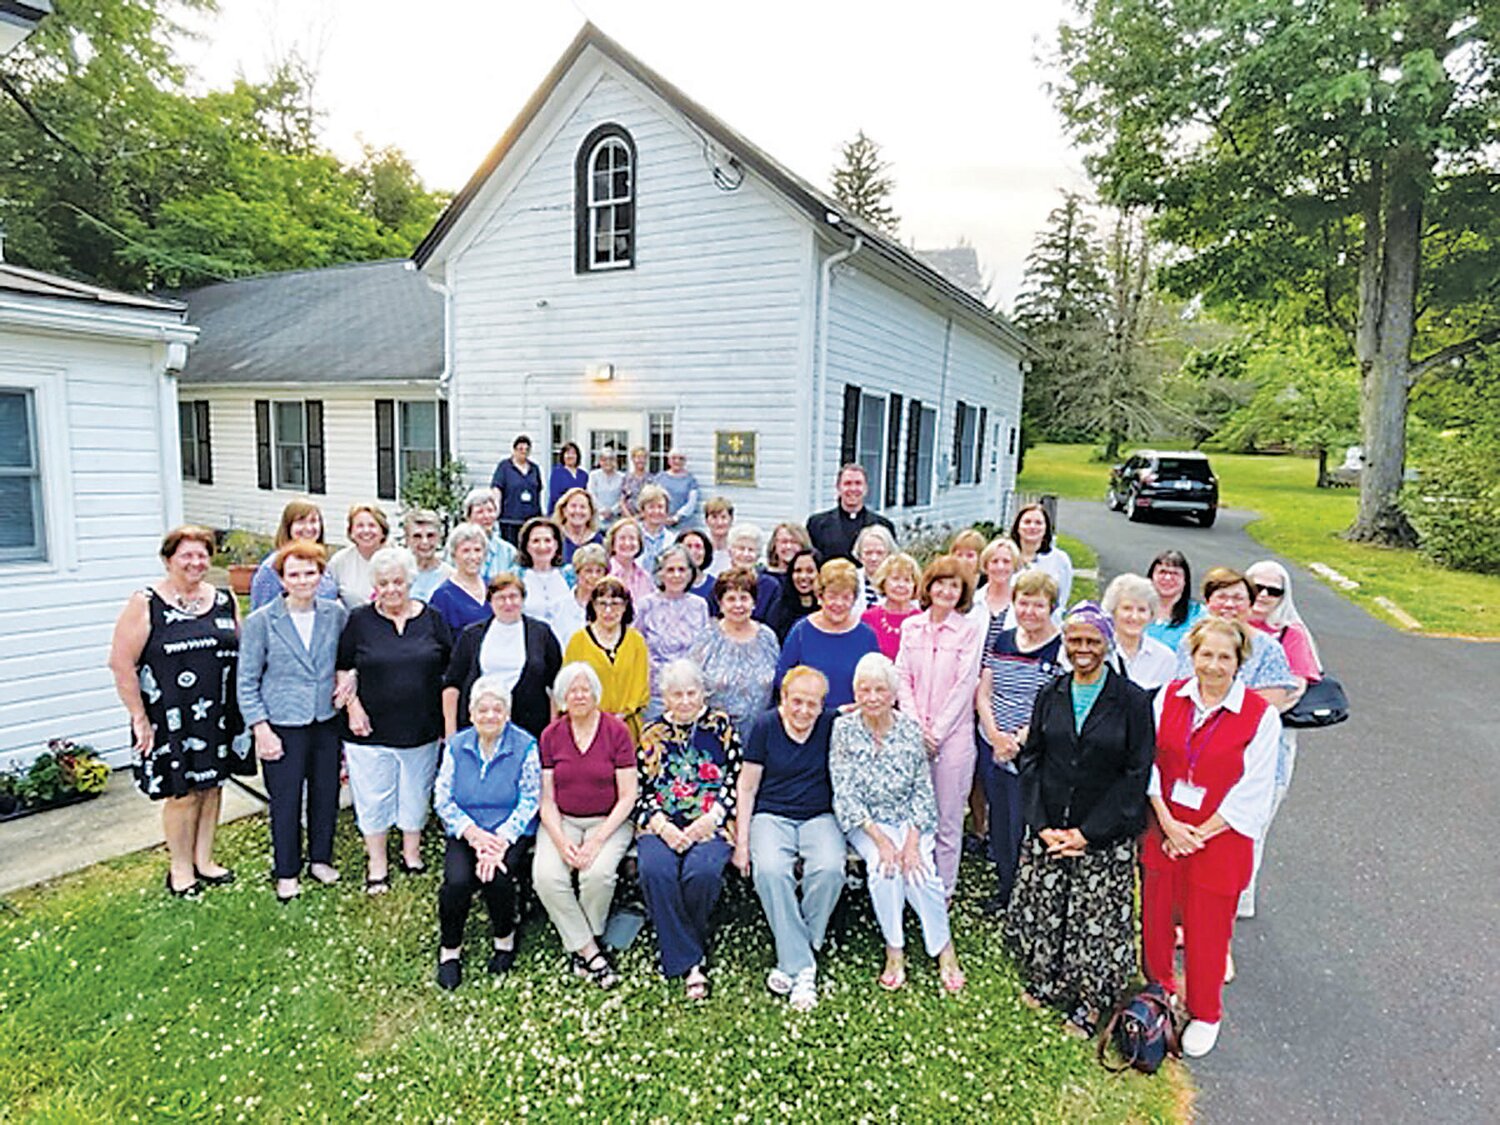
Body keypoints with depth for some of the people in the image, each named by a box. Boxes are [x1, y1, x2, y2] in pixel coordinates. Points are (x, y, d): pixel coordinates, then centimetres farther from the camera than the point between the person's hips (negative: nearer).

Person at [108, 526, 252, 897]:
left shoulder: (223, 601, 7)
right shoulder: (146, 604, -7)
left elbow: (243, 654, 13)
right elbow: (121, 662, -9)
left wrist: (244, 707, 8)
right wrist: (140, 716, -11)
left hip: (219, 716, 5)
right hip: (171, 720, -4)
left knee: (211, 785, 13)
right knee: (182, 793, 3)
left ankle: (204, 859, 30)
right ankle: (180, 868, 22)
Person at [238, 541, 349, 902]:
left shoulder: (336, 613, 0)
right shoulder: (261, 621, -8)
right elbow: (247, 682, -4)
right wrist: (260, 730, -9)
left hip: (327, 722, 3)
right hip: (283, 726, -3)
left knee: (327, 794, 13)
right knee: (285, 801, 7)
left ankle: (321, 859, 35)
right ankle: (286, 873, 27)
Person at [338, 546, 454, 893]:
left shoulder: (432, 618, 2)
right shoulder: (359, 620, -1)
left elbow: (451, 671, 6)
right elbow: (342, 668, 4)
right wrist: (353, 705, -7)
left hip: (422, 729, 1)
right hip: (372, 729, -1)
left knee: (416, 796, 13)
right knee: (373, 799, 8)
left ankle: (412, 855, 33)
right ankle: (377, 865, 25)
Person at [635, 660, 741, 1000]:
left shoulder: (721, 725, 10)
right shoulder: (652, 734, 15)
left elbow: (737, 780, 4)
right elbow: (640, 792, 10)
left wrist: (711, 818, -10)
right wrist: (661, 825, -8)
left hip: (711, 824, -1)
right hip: (662, 826, 2)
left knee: (702, 871, -31)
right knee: (655, 871, -29)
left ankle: (689, 942, -2)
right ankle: (689, 964, -19)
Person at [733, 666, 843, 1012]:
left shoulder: (831, 725, 2)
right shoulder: (765, 725, -1)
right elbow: (747, 788, 3)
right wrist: (741, 842, -2)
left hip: (819, 817, 1)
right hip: (772, 816, -1)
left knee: (829, 869, -30)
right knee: (770, 870, -31)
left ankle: (792, 961, -11)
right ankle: (803, 968, -20)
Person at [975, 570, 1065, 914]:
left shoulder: (1062, 649, -8)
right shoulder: (1001, 641, 8)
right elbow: (982, 694, 8)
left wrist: (1018, 740, -17)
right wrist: (995, 736, -6)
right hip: (992, 750, 5)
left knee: (1024, 826, 0)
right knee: (999, 820, 16)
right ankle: (1004, 888, 34)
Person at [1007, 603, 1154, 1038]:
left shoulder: (1132, 701, -7)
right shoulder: (1050, 696, 3)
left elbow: (1136, 774, -8)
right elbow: (1030, 759, 5)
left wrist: (1088, 833, -12)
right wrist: (1041, 825, -6)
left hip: (1105, 836, -3)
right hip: (1047, 830, 3)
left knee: (1097, 920, 4)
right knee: (1039, 911, 9)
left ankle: (1088, 1006, 27)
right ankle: (1043, 982, 35)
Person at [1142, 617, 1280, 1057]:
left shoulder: (1260, 715, -10)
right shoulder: (1169, 696, -1)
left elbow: (1252, 791, -10)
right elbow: (1150, 762, 0)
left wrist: (1199, 834, -11)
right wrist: (1167, 822, -9)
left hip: (1218, 836, -3)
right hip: (1163, 828, 3)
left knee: (1206, 929, 9)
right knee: (1156, 915, 14)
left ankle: (1204, 1015, 33)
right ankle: (1158, 992, 40)